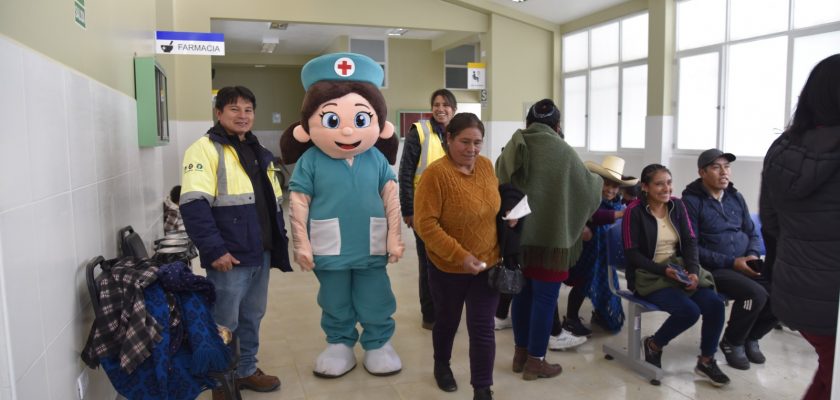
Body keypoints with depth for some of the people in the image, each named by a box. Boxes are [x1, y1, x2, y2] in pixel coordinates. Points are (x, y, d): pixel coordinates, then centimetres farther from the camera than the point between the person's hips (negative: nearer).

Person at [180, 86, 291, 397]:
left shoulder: (260, 154, 17)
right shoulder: (205, 149, -8)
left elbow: (274, 203, 22)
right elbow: (194, 206, -18)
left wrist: (279, 241, 15)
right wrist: (214, 250, -21)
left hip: (261, 254, 7)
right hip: (229, 257, -7)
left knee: (252, 317, 18)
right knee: (224, 323, 4)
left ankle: (246, 370, 34)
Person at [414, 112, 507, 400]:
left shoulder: (486, 165, -3)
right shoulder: (435, 173, -22)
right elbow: (424, 223, -24)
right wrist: (460, 256, -28)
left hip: (488, 264, 3)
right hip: (448, 267, -3)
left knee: (482, 328, 5)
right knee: (447, 320, 21)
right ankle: (442, 365, 49)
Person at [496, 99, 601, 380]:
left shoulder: (512, 148, 3)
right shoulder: (562, 151, -8)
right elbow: (586, 186, 4)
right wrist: (600, 179, 25)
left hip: (516, 233, 5)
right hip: (550, 235, -4)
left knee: (522, 293, 16)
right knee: (545, 298, 5)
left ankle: (520, 353, 27)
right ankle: (535, 362, 14)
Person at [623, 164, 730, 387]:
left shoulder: (677, 206, 6)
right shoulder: (635, 211, -10)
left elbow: (690, 242, 3)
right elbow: (632, 254, -12)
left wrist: (693, 271, -14)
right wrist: (664, 270, -22)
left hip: (680, 269, 6)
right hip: (649, 275, -5)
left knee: (715, 305, -17)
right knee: (689, 310, -26)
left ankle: (706, 361, 5)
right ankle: (654, 345, 3)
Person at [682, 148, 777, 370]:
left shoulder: (736, 197, 13)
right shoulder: (691, 201, -7)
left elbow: (752, 233, 18)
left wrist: (753, 256, -5)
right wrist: (731, 262, -18)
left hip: (745, 266, 6)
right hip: (713, 269, -6)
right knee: (755, 293, -28)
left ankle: (751, 337, 12)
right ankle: (732, 342, 0)